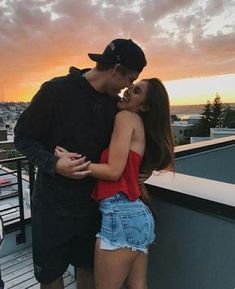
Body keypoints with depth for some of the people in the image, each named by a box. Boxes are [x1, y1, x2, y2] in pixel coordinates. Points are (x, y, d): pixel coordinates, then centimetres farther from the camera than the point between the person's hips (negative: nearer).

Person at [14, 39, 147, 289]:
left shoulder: (114, 103, 1)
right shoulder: (57, 90, -15)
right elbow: (23, 136, -10)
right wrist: (54, 163, -25)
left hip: (93, 204, 4)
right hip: (53, 205, -4)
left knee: (89, 269, 18)